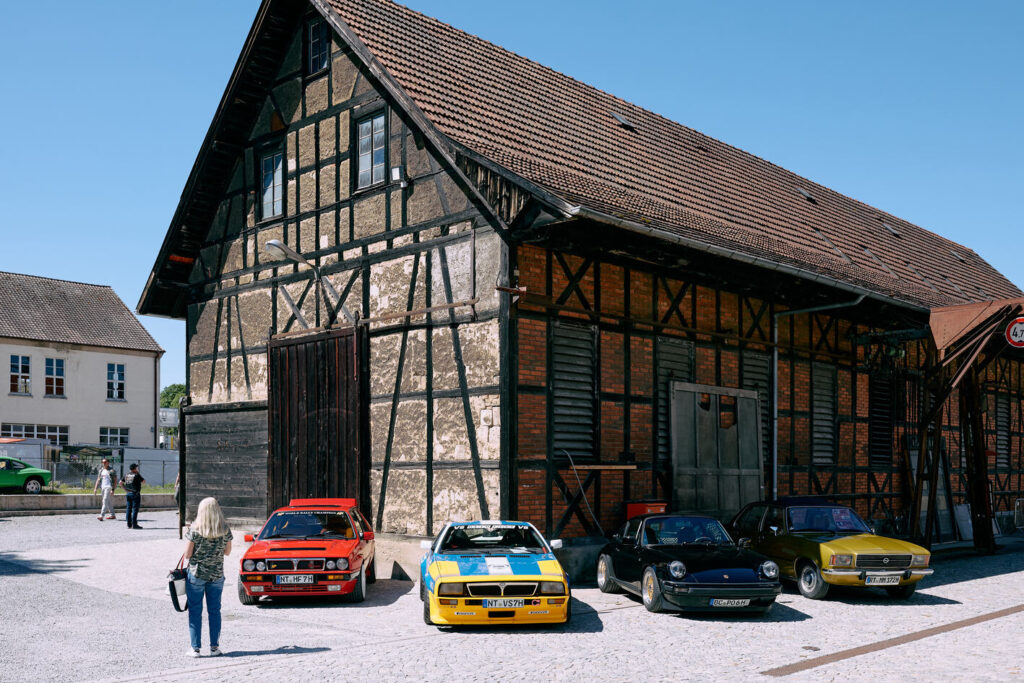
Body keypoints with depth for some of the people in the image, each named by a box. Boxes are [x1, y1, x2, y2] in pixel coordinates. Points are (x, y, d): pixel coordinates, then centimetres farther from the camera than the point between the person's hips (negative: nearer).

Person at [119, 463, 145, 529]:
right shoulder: (137, 475, -11)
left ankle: (129, 524, 10)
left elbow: (121, 482, 15)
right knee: (135, 509, -5)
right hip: (135, 494, -7)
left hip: (128, 493, 7)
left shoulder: (126, 475, 9)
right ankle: (134, 524, -8)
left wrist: (125, 489, 18)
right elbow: (144, 481, -1)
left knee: (129, 509, 8)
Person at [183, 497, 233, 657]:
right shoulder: (225, 530, -4)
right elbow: (227, 552, 5)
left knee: (195, 611, 7)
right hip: (217, 575, 2)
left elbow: (187, 554, -8)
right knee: (214, 611, 11)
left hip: (196, 574, -2)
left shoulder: (194, 530, -11)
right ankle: (214, 647, 13)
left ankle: (195, 648, 8)